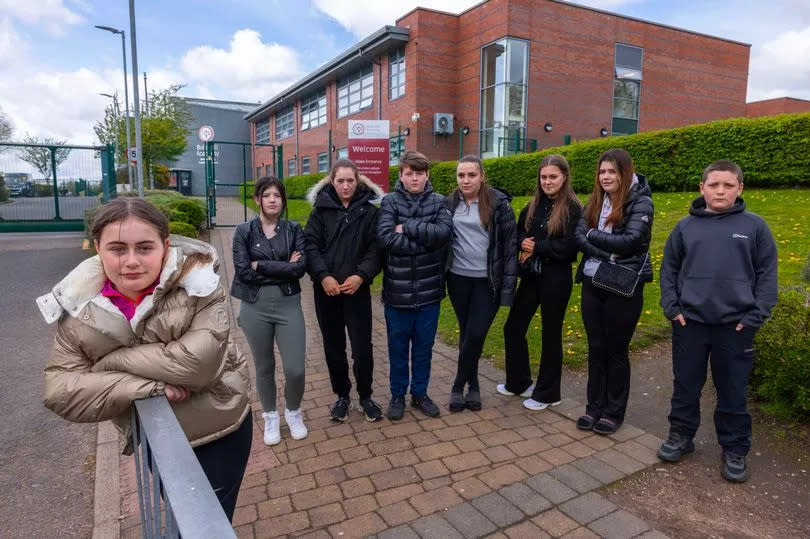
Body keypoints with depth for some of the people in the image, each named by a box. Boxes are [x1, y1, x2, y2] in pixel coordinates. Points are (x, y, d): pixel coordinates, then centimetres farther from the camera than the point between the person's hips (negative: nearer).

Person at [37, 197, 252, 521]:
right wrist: (149, 386, -26)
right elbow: (59, 391, -13)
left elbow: (200, 359, -32)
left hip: (219, 434, -4)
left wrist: (109, 362, -22)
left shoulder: (195, 281, -22)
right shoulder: (79, 306, -10)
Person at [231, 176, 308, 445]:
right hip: (255, 307, 0)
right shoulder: (244, 231, -2)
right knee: (264, 368, 14)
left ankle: (293, 412, 29)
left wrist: (261, 265, -13)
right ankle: (270, 417, 36)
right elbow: (243, 272, -13)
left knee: (295, 369, -1)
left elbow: (301, 267, -12)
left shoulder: (294, 229, 1)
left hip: (289, 305, 0)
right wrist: (284, 269, -12)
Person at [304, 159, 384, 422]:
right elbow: (310, 245, -4)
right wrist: (323, 276, -17)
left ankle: (365, 396, 22)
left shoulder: (369, 210, 1)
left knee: (362, 347, -1)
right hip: (326, 290, 2)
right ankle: (342, 395, 30)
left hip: (357, 289, -1)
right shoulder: (321, 209, 3)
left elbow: (375, 248, -4)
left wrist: (361, 275, -19)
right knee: (333, 346, 12)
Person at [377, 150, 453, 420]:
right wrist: (426, 241, -17)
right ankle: (398, 395, 31)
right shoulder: (390, 201, -2)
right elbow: (385, 237, -18)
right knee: (398, 347, 13)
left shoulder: (439, 202, 3)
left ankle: (420, 393, 33)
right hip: (397, 290, -1)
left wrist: (407, 228, -16)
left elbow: (444, 231, -16)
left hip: (429, 290, 2)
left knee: (424, 346, 15)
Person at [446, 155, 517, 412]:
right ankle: (473, 386, 27)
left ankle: (458, 386, 14)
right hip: (458, 279, 3)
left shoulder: (499, 203, -6)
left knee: (475, 334, -5)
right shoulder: (449, 203, 4)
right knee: (466, 332, 11)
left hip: (487, 280, -3)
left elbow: (510, 244, -6)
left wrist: (508, 283, -10)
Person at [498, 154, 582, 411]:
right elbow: (518, 232, 13)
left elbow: (569, 247, -18)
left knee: (551, 334, 7)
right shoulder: (533, 206, 9)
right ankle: (518, 382, 32)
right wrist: (523, 242, -9)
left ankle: (547, 393, 24)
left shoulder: (573, 209, -10)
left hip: (556, 279, -6)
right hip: (530, 276, 7)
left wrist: (536, 247, -14)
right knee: (513, 328, 12)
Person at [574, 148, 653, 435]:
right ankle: (594, 407, 26)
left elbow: (629, 241, -20)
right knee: (596, 349, 12)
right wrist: (608, 252, -17)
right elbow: (579, 236, -3)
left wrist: (593, 235, -10)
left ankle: (614, 412, 23)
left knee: (616, 351, 7)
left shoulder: (640, 202, -7)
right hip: (592, 284, 5)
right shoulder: (595, 202, 9)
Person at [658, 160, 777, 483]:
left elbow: (767, 275, 1)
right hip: (689, 322, 1)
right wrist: (671, 307, -2)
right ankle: (681, 436, 30)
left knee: (733, 392, 10)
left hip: (736, 325, -1)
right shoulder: (686, 226, 3)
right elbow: (668, 269, 8)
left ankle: (735, 450, 26)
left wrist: (755, 316, -7)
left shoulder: (755, 226, 0)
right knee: (685, 386, 13)